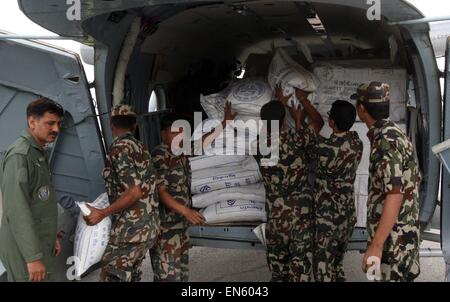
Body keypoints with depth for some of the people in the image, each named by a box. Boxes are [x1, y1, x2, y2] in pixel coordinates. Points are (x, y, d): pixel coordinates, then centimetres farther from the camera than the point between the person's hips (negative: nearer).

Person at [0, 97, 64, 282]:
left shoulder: (39, 153, 13)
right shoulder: (19, 155, -18)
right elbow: (16, 209, -24)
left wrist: (52, 236, 22)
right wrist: (33, 257, -25)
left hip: (40, 244, 9)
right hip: (25, 249, -9)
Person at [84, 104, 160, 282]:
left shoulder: (119, 148, -13)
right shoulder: (139, 147, 13)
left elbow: (135, 191, -22)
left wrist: (102, 213, -14)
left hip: (131, 229, -9)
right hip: (148, 226, 9)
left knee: (111, 276, -1)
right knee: (131, 275, 17)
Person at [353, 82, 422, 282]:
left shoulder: (386, 140, -20)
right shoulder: (394, 134, 10)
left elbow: (395, 195, -27)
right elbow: (414, 181, 18)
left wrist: (376, 245, -27)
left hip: (394, 237, -10)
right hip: (403, 233, 10)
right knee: (401, 276, 18)